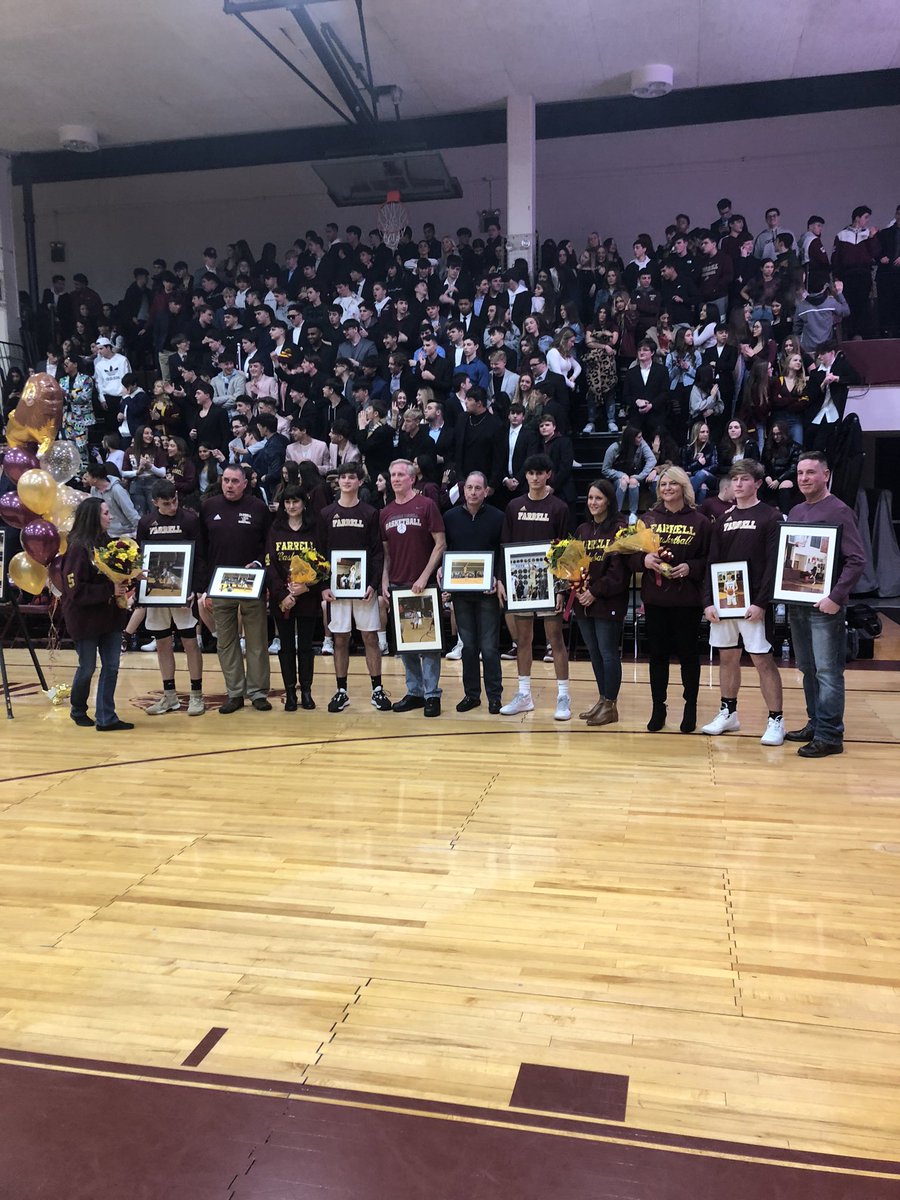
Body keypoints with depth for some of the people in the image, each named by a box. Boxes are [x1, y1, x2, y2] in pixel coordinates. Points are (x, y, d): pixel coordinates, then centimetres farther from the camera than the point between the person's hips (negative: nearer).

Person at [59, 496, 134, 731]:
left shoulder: (106, 542, 3)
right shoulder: (78, 548, -16)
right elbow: (76, 591, -20)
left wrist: (124, 586, -7)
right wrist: (110, 590, -23)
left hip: (111, 616, 6)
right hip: (86, 619, -6)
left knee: (111, 667, 5)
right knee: (87, 668, 9)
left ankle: (107, 718, 13)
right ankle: (78, 711, 33)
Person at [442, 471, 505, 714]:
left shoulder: (497, 517, -2)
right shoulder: (450, 517, 6)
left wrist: (499, 580, -13)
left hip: (488, 591, -3)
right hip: (460, 590, 3)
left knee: (489, 647, 0)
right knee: (468, 645, 10)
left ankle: (494, 695, 11)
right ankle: (471, 693, 20)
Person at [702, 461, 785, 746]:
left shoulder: (771, 517, -4)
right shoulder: (724, 519, 12)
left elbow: (774, 564, -10)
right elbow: (712, 562, 10)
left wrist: (761, 602, -17)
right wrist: (708, 601, 1)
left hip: (753, 602, -5)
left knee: (763, 660, -4)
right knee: (727, 657, 12)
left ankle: (776, 720, 5)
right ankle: (728, 713, 24)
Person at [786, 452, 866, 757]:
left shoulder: (838, 511, -8)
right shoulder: (795, 512, 13)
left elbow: (856, 560, -14)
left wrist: (836, 597, -21)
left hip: (825, 606, -7)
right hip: (797, 604, 7)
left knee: (827, 672, -3)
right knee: (808, 670, 13)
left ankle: (829, 736, 2)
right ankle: (815, 724, 24)